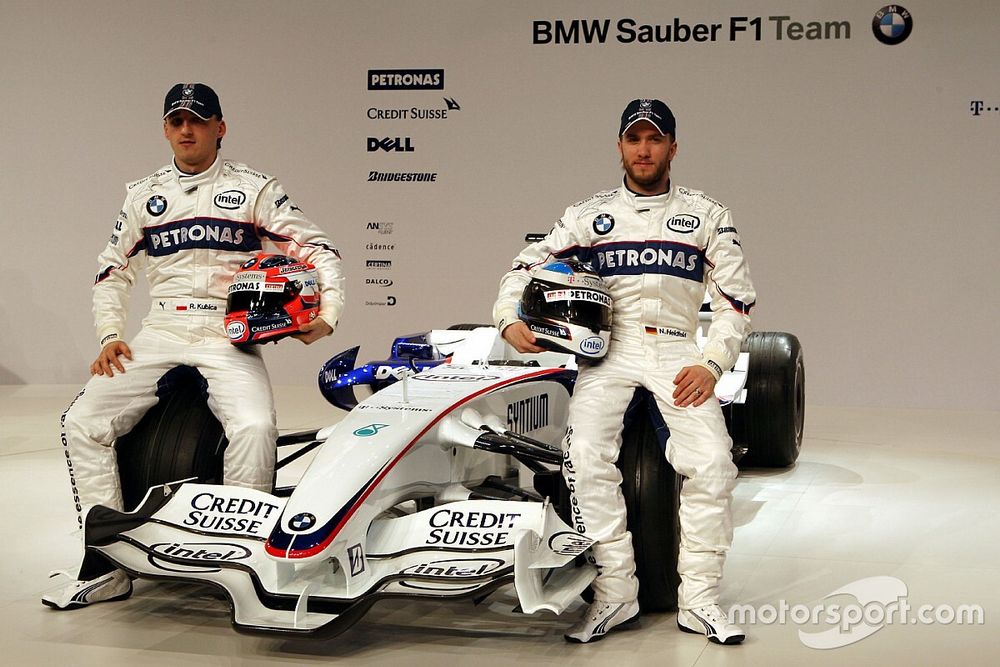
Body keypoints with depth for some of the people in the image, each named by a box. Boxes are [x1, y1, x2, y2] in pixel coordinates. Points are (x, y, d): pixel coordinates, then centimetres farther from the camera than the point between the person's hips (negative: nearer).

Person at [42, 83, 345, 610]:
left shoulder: (254, 188, 7)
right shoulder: (143, 195, 17)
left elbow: (317, 250, 5)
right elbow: (113, 271, 22)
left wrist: (327, 314, -11)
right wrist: (109, 335, 7)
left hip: (231, 337, -3)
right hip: (160, 335, 3)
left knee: (253, 427, -31)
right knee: (83, 422, -14)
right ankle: (106, 567, -7)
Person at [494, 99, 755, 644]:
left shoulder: (708, 216, 12)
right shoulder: (590, 214, 15)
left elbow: (736, 300, 10)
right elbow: (528, 266, 14)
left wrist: (711, 363, -5)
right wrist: (509, 318, -6)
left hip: (677, 350, 0)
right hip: (608, 348, 0)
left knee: (712, 461, -23)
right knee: (586, 456, -25)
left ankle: (698, 599, -10)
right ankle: (615, 595, -17)